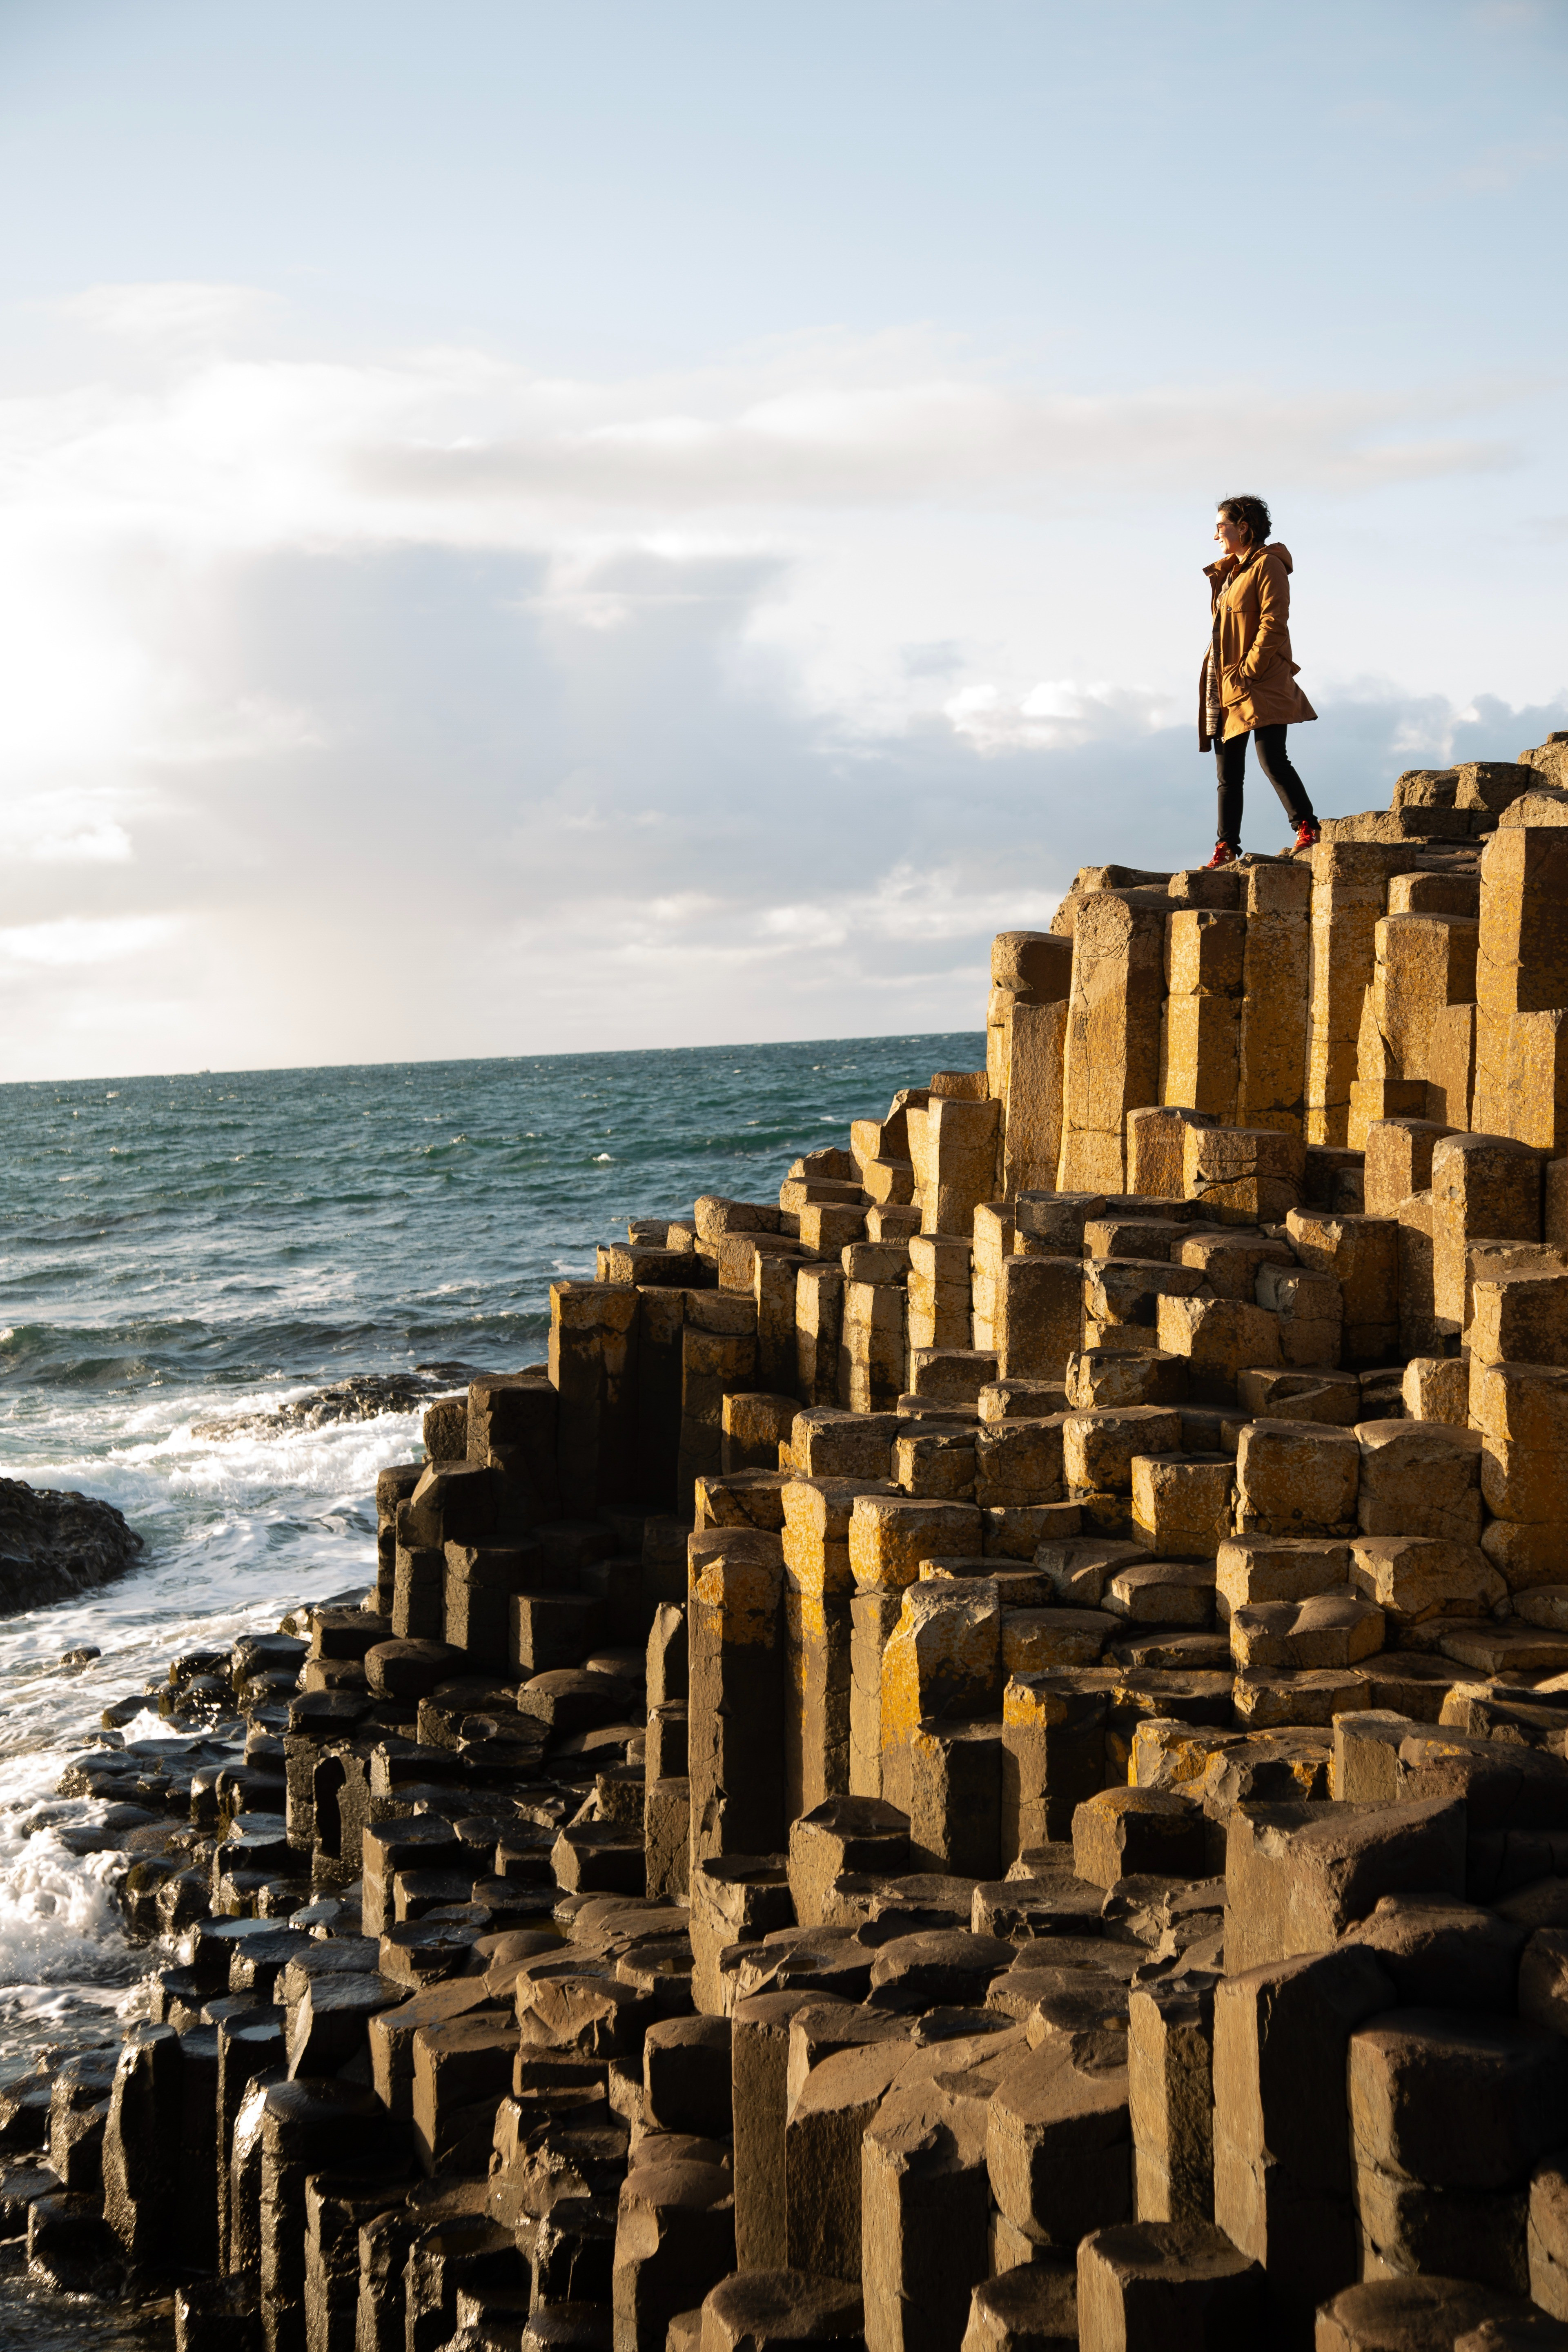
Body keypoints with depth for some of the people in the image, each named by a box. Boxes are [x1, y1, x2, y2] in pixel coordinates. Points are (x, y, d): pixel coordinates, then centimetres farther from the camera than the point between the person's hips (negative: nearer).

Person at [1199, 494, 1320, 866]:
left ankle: (1307, 828, -8)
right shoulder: (1230, 571, 21)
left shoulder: (1267, 565, -6)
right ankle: (1226, 848, 8)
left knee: (1272, 759, -16)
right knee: (1228, 772, 6)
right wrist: (1225, 677, 12)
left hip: (1260, 685, -9)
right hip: (1225, 688, 9)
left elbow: (1273, 624, -15)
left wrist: (1248, 670, -18)